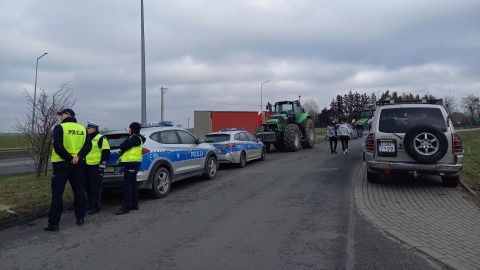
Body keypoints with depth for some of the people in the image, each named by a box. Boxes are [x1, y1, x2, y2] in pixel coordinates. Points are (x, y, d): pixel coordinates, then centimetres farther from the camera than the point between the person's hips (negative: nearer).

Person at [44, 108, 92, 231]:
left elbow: (57, 146, -19)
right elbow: (88, 145, 0)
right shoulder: (82, 129, 9)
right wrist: (78, 157, -9)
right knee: (79, 191, 12)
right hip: (78, 164, 5)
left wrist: (69, 158, -14)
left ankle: (53, 223, 1)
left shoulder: (60, 127, -7)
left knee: (57, 193, 0)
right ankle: (80, 218, 16)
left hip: (62, 164, -5)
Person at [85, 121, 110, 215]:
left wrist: (102, 164, -18)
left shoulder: (101, 138, -7)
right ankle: (90, 203, 27)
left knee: (95, 187, -6)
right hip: (86, 166, 9)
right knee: (87, 187, 14)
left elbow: (106, 152, -14)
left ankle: (95, 206, 0)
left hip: (95, 167, -9)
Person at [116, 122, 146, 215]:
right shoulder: (134, 138, 22)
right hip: (131, 163, 11)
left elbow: (123, 146, -20)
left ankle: (125, 207, -9)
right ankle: (134, 204, 22)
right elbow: (123, 146, 19)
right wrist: (123, 149, -1)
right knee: (132, 184, 14)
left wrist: (122, 147, 1)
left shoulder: (136, 138, -11)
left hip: (132, 164, -11)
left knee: (127, 185, -10)